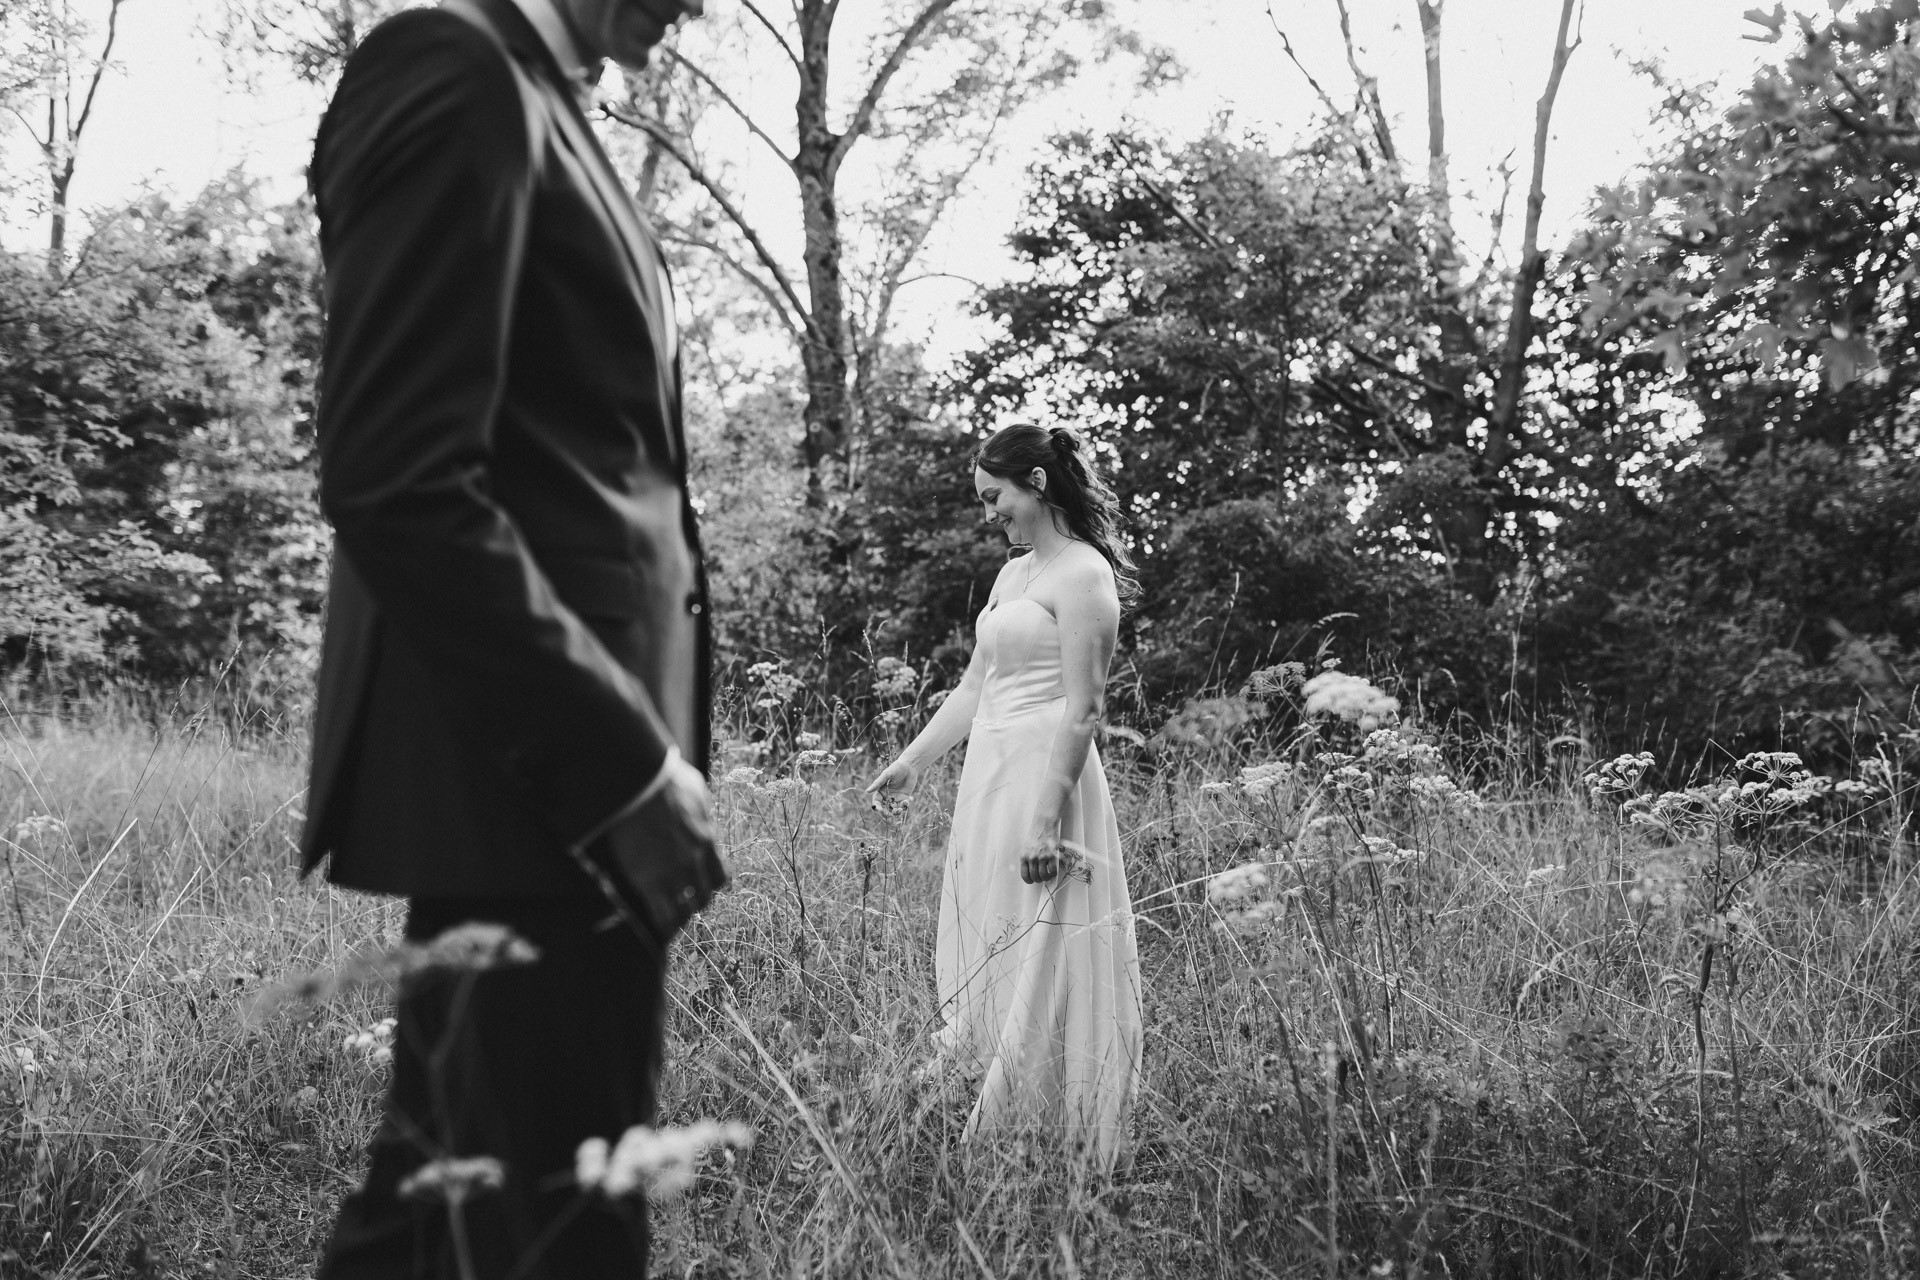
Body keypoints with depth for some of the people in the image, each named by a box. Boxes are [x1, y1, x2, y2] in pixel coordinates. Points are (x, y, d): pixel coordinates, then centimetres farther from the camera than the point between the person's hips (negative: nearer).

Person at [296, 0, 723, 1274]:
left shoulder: (534, 106, 20)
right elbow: (400, 487, -20)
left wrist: (632, 746, 14)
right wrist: (621, 760, -21)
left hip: (565, 767, 10)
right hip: (536, 776, -10)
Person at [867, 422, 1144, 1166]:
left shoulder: (1082, 574, -10)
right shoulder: (1011, 574, 17)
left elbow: (1083, 708, -16)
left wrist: (1046, 818, -21)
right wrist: (911, 763, 20)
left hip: (1045, 777, -9)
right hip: (988, 782, 9)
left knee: (1039, 969, -7)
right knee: (988, 962, 9)